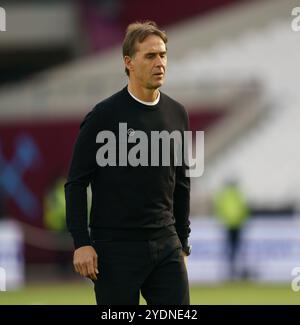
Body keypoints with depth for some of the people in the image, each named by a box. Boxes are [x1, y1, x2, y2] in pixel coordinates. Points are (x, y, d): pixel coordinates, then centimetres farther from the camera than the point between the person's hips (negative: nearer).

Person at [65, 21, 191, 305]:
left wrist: (182, 242, 16)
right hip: (116, 247, -5)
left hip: (166, 246, 5)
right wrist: (81, 243, -13)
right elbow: (76, 183, -6)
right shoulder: (105, 116, -7)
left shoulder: (177, 114, 9)